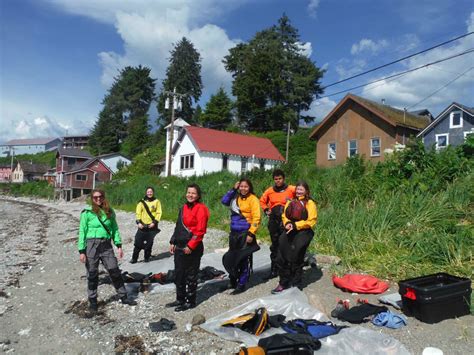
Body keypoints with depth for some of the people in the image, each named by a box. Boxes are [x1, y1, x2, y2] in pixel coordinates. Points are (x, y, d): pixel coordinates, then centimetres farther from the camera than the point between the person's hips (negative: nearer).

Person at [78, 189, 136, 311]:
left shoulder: (109, 212, 8)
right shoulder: (87, 213, -3)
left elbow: (115, 229, 11)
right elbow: (82, 232, -2)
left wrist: (119, 246, 5)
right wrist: (81, 251, -6)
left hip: (106, 245, 3)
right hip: (91, 245, -3)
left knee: (115, 271, 3)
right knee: (92, 274, 7)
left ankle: (123, 297, 16)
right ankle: (92, 300, 25)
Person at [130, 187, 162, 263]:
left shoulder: (156, 201, 2)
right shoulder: (142, 202, 5)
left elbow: (159, 213, -1)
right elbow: (138, 212, 2)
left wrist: (154, 222, -11)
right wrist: (138, 222, -10)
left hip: (152, 226, -1)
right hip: (142, 226, 1)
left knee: (149, 243, 5)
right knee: (138, 242, 0)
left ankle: (146, 257, 21)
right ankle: (134, 258, 10)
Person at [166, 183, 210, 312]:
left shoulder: (200, 208, -12)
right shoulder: (184, 207, 13)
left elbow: (200, 230, -17)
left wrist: (190, 245, -18)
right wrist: (173, 242, 14)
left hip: (192, 248, -8)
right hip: (179, 247, 8)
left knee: (191, 276, 4)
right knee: (178, 274, 16)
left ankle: (191, 301, 18)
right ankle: (180, 299, 31)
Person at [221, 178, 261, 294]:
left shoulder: (253, 199, -9)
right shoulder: (236, 197, 9)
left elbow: (256, 218, -14)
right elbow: (224, 201, 0)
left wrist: (251, 233, -19)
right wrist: (233, 189, -3)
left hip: (245, 234, -7)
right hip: (234, 233, 7)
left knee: (244, 260, 0)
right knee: (231, 258, 15)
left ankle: (242, 285, 14)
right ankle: (233, 282, 31)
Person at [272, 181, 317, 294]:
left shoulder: (310, 204, -3)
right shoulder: (290, 202, 14)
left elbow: (311, 221, -10)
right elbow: (284, 215, 16)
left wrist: (295, 225, -15)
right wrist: (287, 223, -6)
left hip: (302, 233, -5)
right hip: (289, 232, 6)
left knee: (296, 260, 2)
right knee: (282, 258, 6)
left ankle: (296, 285, 20)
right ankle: (283, 283, 21)